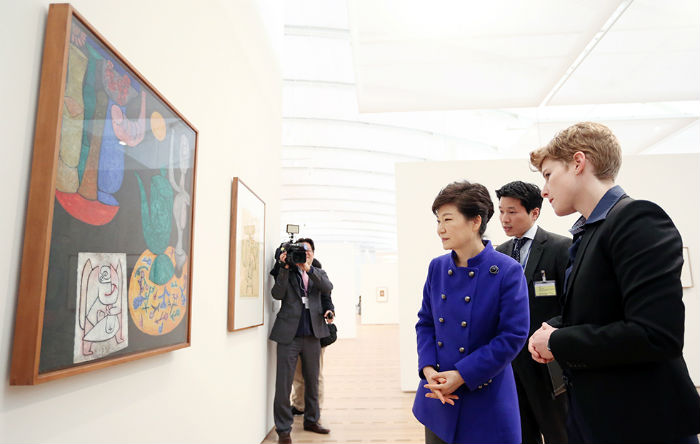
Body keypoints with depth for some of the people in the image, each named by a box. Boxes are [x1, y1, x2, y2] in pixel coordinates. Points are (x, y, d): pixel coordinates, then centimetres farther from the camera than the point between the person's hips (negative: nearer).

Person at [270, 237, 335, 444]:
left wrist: (308, 268, -20)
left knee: (312, 381, 16)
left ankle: (311, 420, 33)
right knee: (284, 384, -1)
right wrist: (285, 268, -17)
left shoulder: (318, 273, 12)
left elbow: (328, 288, -9)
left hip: (312, 335, 3)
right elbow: (277, 294, -10)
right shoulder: (286, 271, 5)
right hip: (289, 334, -3)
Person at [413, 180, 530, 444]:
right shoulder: (437, 267, 1)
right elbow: (425, 323, 7)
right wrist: (428, 369, -9)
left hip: (485, 401, -4)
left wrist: (461, 376, -17)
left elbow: (513, 336, -15)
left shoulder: (507, 271, -14)